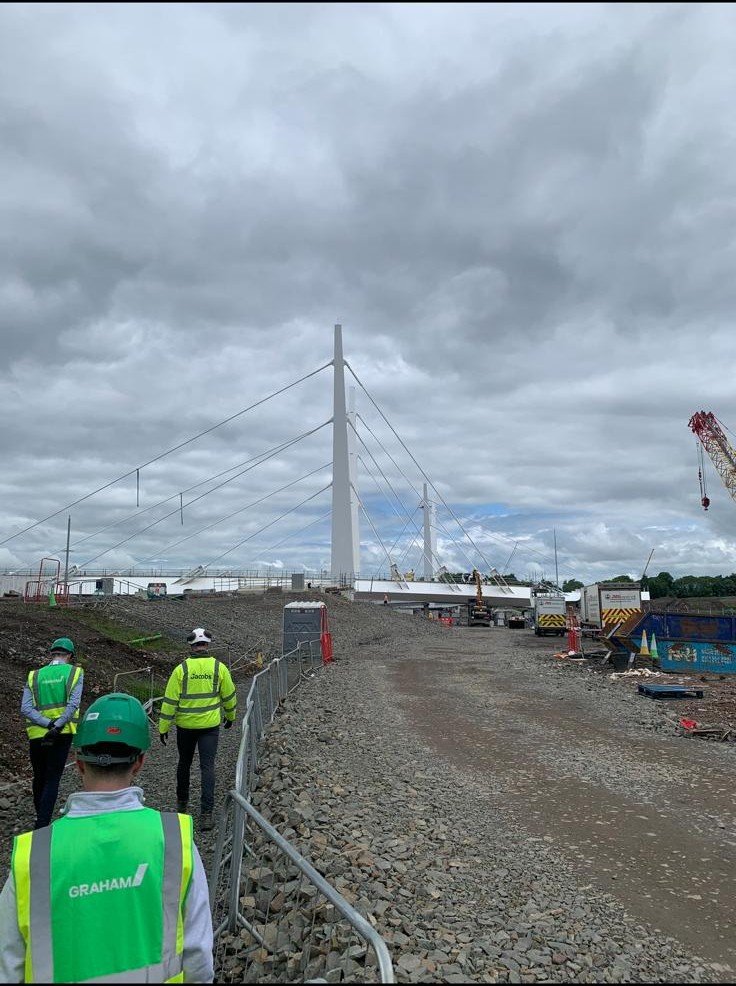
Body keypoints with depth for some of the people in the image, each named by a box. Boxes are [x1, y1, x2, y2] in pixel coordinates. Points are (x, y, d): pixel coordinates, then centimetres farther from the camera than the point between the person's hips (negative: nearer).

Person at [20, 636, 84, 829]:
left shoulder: (34, 675, 6)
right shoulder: (74, 672, -1)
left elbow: (25, 709, -5)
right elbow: (73, 704, -14)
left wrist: (48, 724, -11)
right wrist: (57, 727, -13)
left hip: (36, 734, 3)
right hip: (62, 734, -3)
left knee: (39, 778, 19)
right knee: (52, 780, 3)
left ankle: (40, 818, 35)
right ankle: (42, 825, -5)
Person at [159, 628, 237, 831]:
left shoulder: (181, 669, -10)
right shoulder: (219, 667, -6)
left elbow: (170, 701, -9)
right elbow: (229, 696, 5)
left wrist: (163, 727, 0)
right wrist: (230, 716, 22)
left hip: (185, 725, 0)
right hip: (210, 725, 0)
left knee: (184, 763, 20)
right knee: (208, 767, 2)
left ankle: (182, 802, 37)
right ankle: (206, 813, -3)